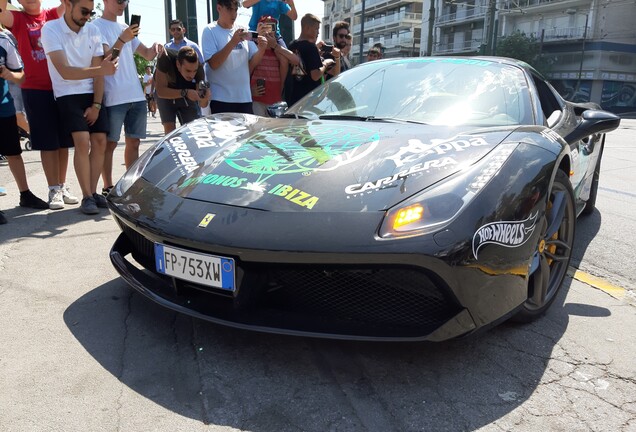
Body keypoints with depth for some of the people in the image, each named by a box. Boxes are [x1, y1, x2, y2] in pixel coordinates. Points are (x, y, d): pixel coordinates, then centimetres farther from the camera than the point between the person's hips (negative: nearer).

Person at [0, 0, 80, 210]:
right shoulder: (17, 19, 6)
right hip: (35, 90, -2)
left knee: (63, 141, 6)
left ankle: (63, 186, 16)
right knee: (48, 143, -2)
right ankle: (54, 190, 4)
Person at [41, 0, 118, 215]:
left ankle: (93, 192, 7)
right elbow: (65, 72, -22)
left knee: (100, 142, -3)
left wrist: (96, 104, -7)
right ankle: (87, 197, -11)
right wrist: (100, 70, -35)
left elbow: (97, 72, 1)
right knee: (83, 142, -17)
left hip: (93, 93, 5)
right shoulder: (51, 30, -12)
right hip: (68, 95, -4)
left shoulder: (92, 31, 1)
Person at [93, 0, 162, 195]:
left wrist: (154, 48, -5)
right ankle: (108, 187, 6)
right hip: (113, 97, -7)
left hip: (136, 95, 7)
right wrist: (122, 40, -29)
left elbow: (147, 55, 17)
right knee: (110, 143, 0)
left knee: (134, 142, 9)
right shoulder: (96, 27, -1)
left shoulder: (125, 27, 20)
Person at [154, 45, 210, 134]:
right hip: (166, 95, -1)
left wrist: (204, 98, -47)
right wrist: (185, 93, -49)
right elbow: (160, 90, -36)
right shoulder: (166, 58, -35)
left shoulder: (199, 68, -28)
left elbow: (202, 104, -23)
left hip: (186, 98, 2)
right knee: (170, 129, -18)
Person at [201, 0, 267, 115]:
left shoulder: (243, 32, 10)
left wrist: (261, 50, -10)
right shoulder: (210, 31, -3)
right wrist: (233, 42, -22)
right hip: (221, 98, -4)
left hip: (245, 97, 5)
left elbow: (251, 64, 10)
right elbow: (213, 64, -14)